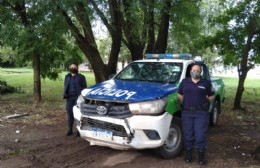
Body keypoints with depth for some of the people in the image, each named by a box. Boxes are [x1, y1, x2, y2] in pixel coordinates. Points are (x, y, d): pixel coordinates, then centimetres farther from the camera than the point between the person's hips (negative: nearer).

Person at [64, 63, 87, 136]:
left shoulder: (81, 77, 3)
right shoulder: (67, 76, 16)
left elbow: (84, 87, 2)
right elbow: (65, 86, 21)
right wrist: (65, 94, 6)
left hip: (78, 97, -4)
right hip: (69, 97, 4)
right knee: (70, 114, 6)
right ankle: (70, 129, 17)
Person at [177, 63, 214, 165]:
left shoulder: (206, 83, 2)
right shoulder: (184, 82, 7)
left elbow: (211, 96, 9)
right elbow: (180, 95, 14)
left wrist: (203, 102, 2)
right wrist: (185, 103, 5)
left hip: (201, 113, -1)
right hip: (187, 112, 2)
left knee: (200, 135, 1)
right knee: (188, 134, 9)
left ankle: (201, 156, 17)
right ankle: (188, 154, 24)